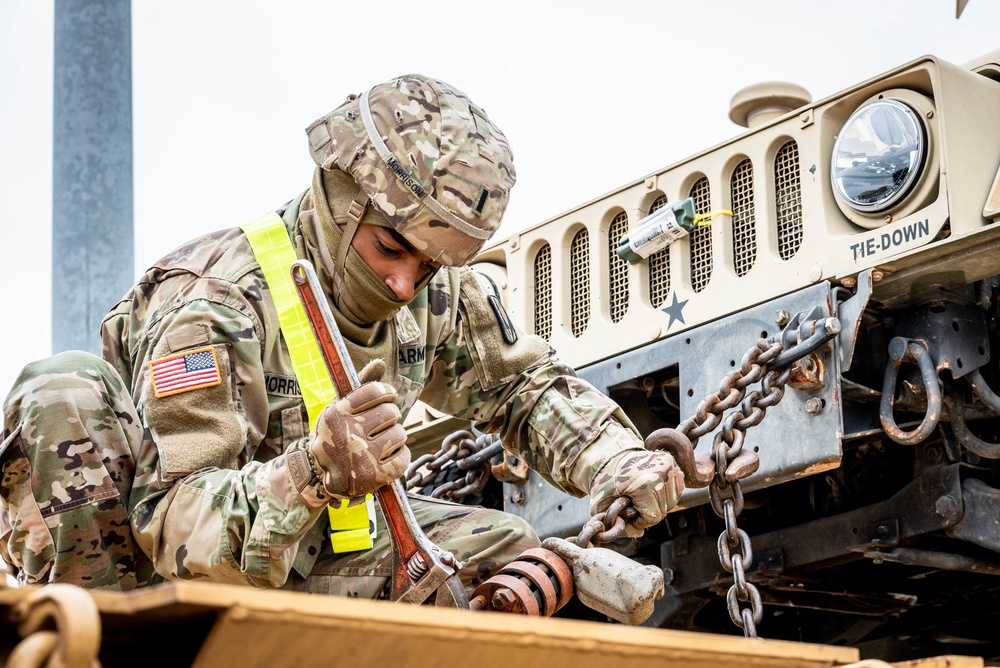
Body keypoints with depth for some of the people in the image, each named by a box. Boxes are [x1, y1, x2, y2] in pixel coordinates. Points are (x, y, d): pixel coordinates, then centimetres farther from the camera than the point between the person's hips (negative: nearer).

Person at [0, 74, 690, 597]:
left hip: (297, 559, 6)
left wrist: (615, 460, -9)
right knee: (69, 393, -33)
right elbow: (170, 522, -32)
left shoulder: (437, 293, -5)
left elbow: (525, 382, 12)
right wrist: (312, 476, -50)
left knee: (504, 552, -5)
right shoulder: (213, 302, -26)